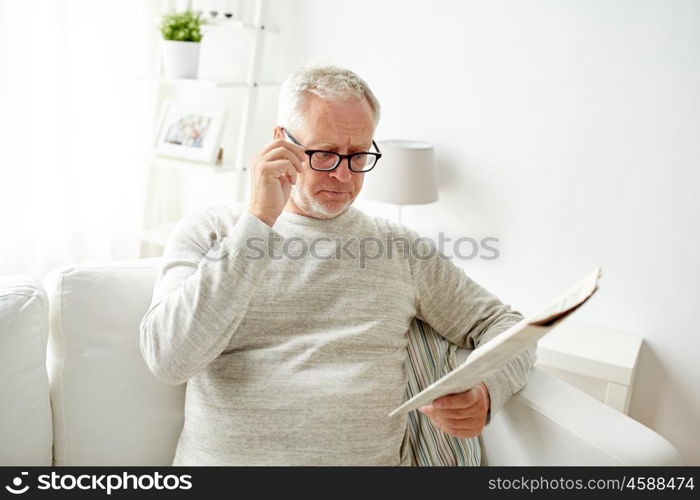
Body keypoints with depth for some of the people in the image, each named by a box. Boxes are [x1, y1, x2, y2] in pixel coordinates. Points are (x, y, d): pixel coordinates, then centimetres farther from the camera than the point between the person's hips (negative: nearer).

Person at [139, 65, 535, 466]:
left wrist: (485, 394, -9)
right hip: (227, 455, 2)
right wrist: (257, 221, -14)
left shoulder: (400, 248, 11)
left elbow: (502, 323, 14)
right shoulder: (207, 232, 5)